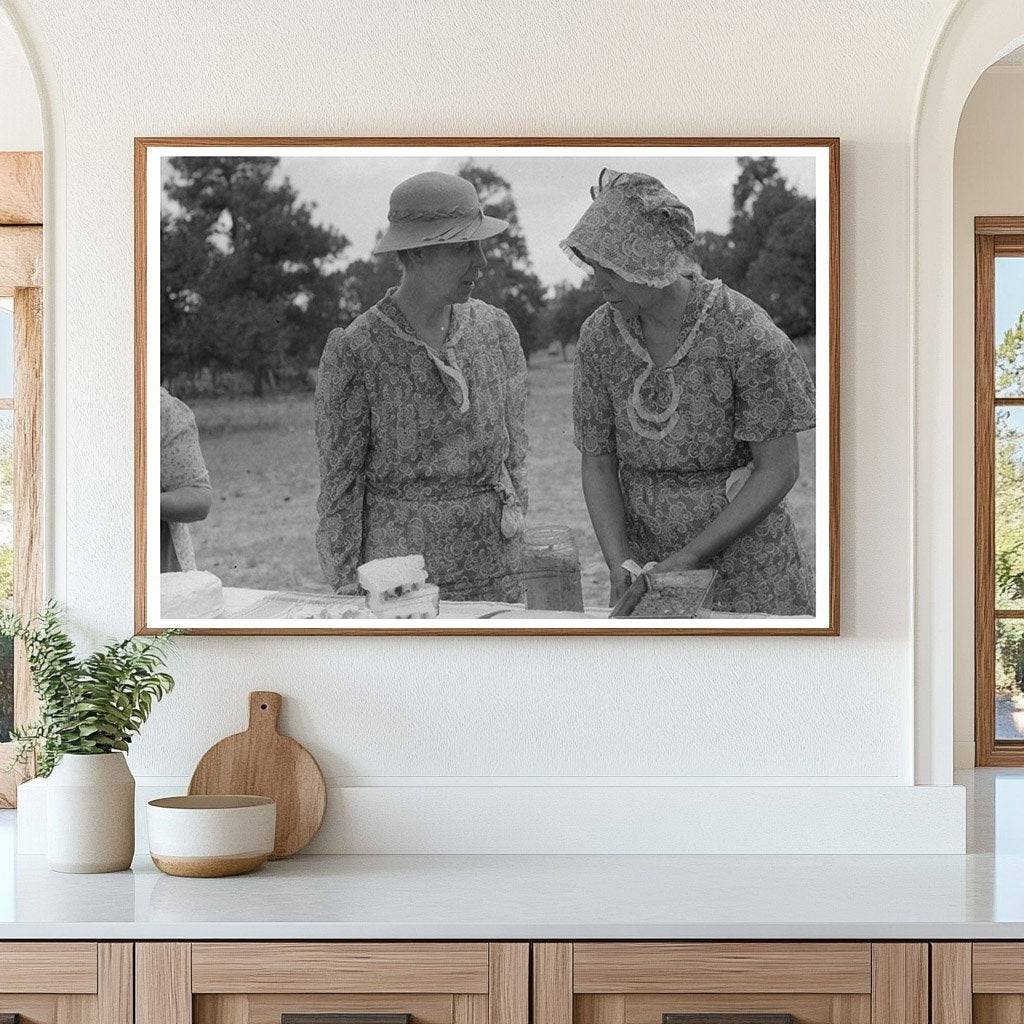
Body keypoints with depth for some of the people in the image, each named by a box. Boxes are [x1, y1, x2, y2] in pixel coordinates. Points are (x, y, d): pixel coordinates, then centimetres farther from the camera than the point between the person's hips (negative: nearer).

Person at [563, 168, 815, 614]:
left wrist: (691, 555, -18)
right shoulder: (599, 335, -5)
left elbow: (779, 469, -14)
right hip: (646, 556, 3)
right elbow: (597, 464, 1)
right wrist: (618, 561, -14)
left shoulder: (746, 333, -18)